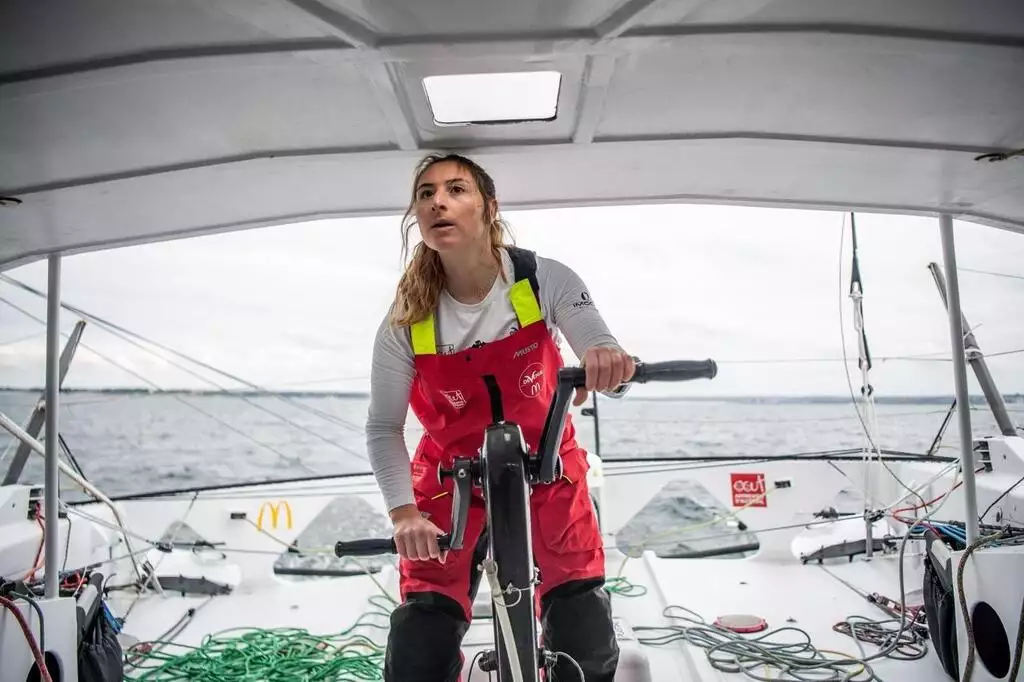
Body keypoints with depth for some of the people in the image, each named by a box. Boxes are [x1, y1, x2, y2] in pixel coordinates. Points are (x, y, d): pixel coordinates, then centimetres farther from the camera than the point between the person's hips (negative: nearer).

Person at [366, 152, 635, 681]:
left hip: (546, 470, 0)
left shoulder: (545, 280, -18)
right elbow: (383, 429, -9)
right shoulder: (405, 322, -16)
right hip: (452, 479, 0)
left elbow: (609, 376, -24)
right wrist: (403, 512, -22)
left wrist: (609, 363, -48)